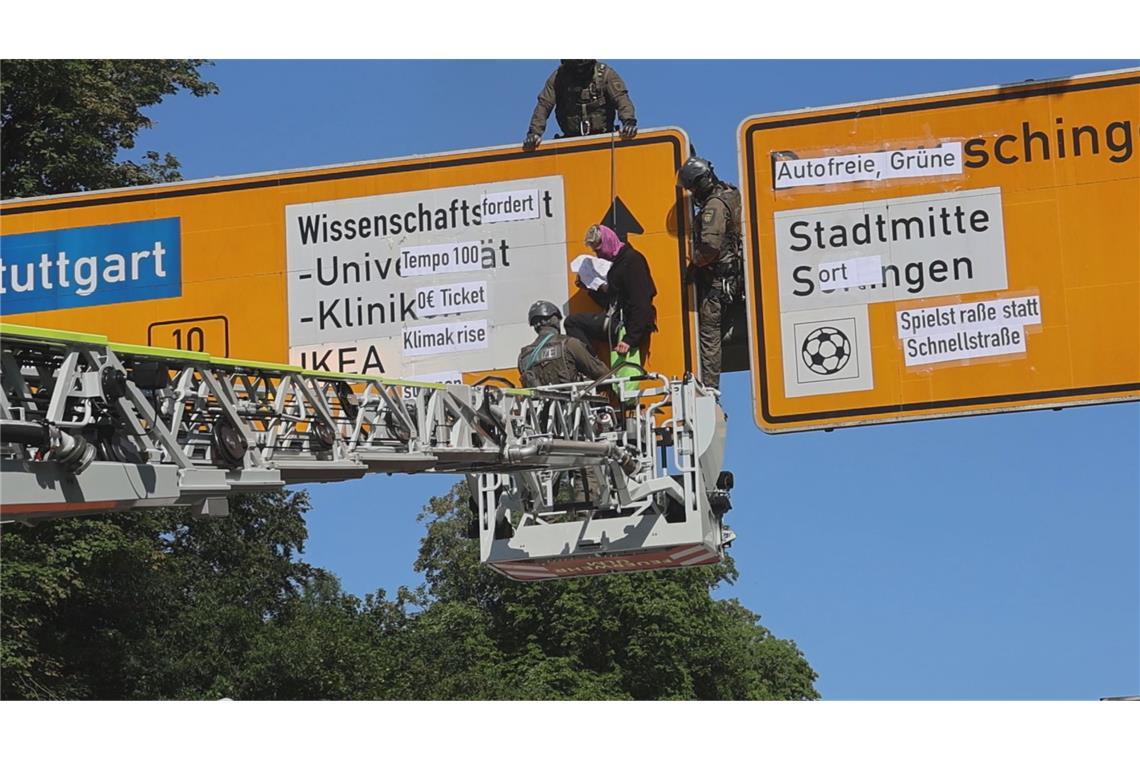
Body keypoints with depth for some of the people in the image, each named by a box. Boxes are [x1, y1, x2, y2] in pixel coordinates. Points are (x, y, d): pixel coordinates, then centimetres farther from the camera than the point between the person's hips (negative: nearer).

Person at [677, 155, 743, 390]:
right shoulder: (730, 195, 14)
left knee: (709, 335, -8)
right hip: (733, 279, 10)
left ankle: (709, 386, -10)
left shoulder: (714, 206, -18)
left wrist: (694, 263, -11)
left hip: (717, 280, -10)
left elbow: (710, 245, -30)